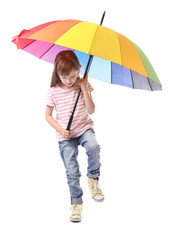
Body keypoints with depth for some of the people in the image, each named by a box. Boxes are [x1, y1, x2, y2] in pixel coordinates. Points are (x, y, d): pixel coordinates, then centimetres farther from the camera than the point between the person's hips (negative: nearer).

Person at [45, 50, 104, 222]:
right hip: (65, 136, 0)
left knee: (93, 147, -33)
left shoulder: (83, 85, -2)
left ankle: (93, 177, -6)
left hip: (84, 128, 0)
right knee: (72, 172, -1)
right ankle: (76, 201, 21)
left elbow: (91, 110, -8)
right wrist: (60, 129, -12)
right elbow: (48, 115, 3)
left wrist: (84, 89, -18)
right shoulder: (53, 92, -5)